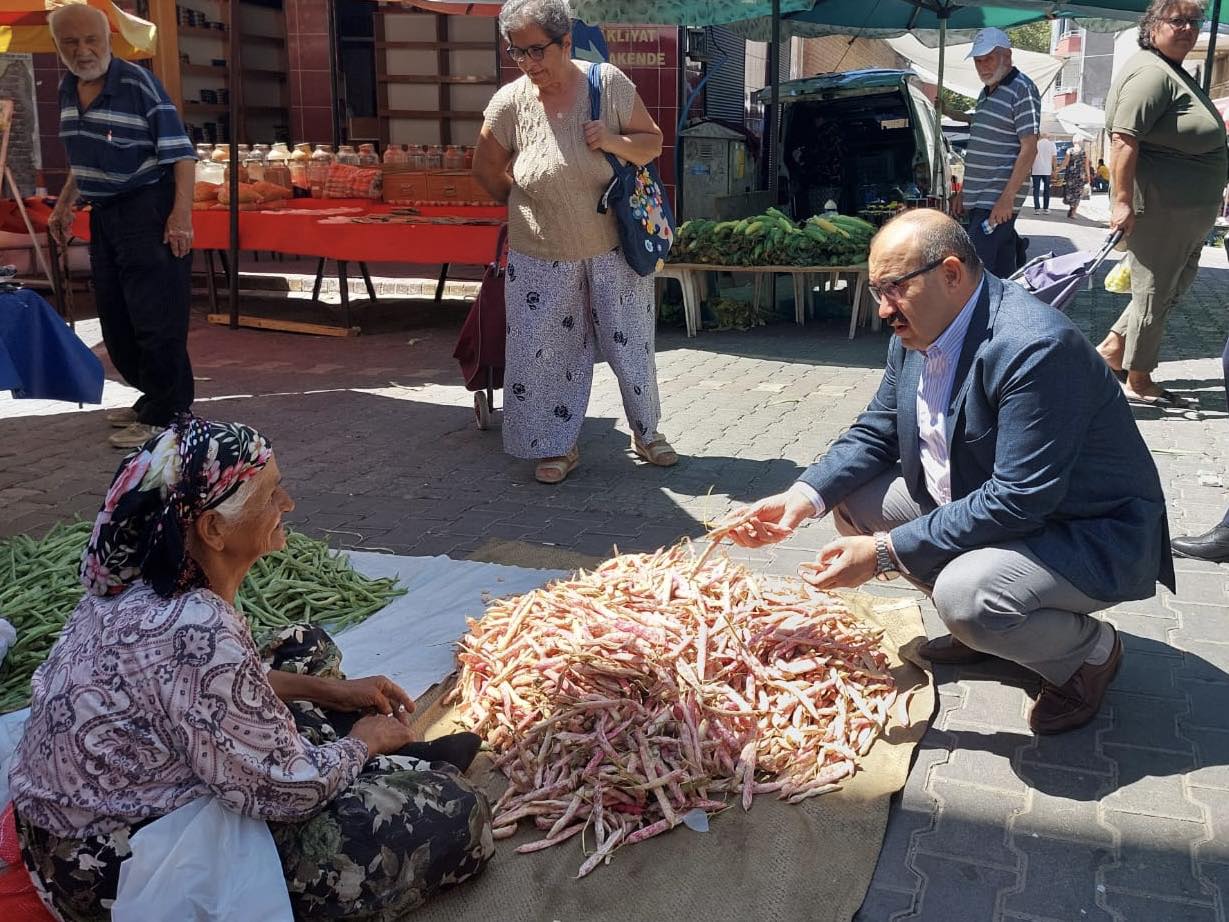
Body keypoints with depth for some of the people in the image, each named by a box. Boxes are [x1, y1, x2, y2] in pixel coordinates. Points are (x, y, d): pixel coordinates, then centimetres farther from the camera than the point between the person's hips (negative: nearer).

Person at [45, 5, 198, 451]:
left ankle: (164, 416, 2)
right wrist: (65, 204, 21)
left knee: (156, 319, -7)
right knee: (116, 322, 14)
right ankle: (153, 396, 28)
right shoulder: (67, 89, 10)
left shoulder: (138, 83, -13)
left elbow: (181, 153, -15)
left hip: (149, 213, -8)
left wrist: (181, 214, -23)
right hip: (103, 215, 8)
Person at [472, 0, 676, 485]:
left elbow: (652, 142, -2)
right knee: (544, 353, 4)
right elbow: (487, 170, 4)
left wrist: (615, 141, -21)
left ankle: (646, 431, 32)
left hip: (613, 249, 0)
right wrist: (528, 204, 10)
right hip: (543, 257, 0)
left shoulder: (608, 83, -12)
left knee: (632, 345, 11)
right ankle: (558, 446, 22)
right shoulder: (510, 103, -12)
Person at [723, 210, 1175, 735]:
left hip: (1091, 534, -9)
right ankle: (981, 625, 14)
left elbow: (1018, 502, -32)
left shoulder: (1033, 348, -30)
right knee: (850, 496, 0)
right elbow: (874, 433, 7)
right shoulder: (918, 332, -3)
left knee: (965, 593, -34)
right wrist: (804, 497, -11)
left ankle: (1089, 650, 0)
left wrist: (885, 552, -30)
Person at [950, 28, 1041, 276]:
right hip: (978, 200, 9)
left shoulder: (1022, 90, -8)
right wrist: (963, 192, 22)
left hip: (999, 202, -9)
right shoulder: (986, 93, 20)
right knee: (1001, 272, 10)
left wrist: (1007, 198, -21)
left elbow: (1029, 149, -15)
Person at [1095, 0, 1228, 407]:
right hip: (1159, 209, -11)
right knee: (1153, 293, -1)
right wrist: (1122, 200, -30)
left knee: (1173, 286, 18)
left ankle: (1111, 348, 26)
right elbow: (1123, 139, -25)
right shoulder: (1151, 74, -16)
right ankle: (1137, 383, 11)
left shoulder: (1175, 73, 18)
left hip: (1186, 213, 11)